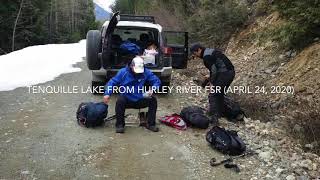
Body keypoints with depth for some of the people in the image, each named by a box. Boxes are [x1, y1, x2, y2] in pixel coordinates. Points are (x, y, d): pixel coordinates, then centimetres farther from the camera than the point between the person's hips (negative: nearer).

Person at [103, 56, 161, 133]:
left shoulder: (146, 72, -3)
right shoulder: (123, 72, -6)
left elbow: (157, 81, 0)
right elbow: (112, 82, -4)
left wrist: (152, 90, -21)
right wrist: (107, 94, -21)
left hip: (140, 101, 2)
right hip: (127, 100, -2)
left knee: (153, 100, -20)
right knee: (120, 100, -33)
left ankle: (151, 124, -5)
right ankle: (119, 125, -15)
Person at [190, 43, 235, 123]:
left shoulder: (206, 56, -12)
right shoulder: (211, 51, 19)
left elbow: (214, 70, -17)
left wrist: (212, 81, -2)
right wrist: (210, 78, 19)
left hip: (225, 74, -10)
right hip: (230, 72, 10)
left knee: (213, 95, -6)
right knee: (219, 94, 21)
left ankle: (214, 117, -8)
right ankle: (219, 113, 31)